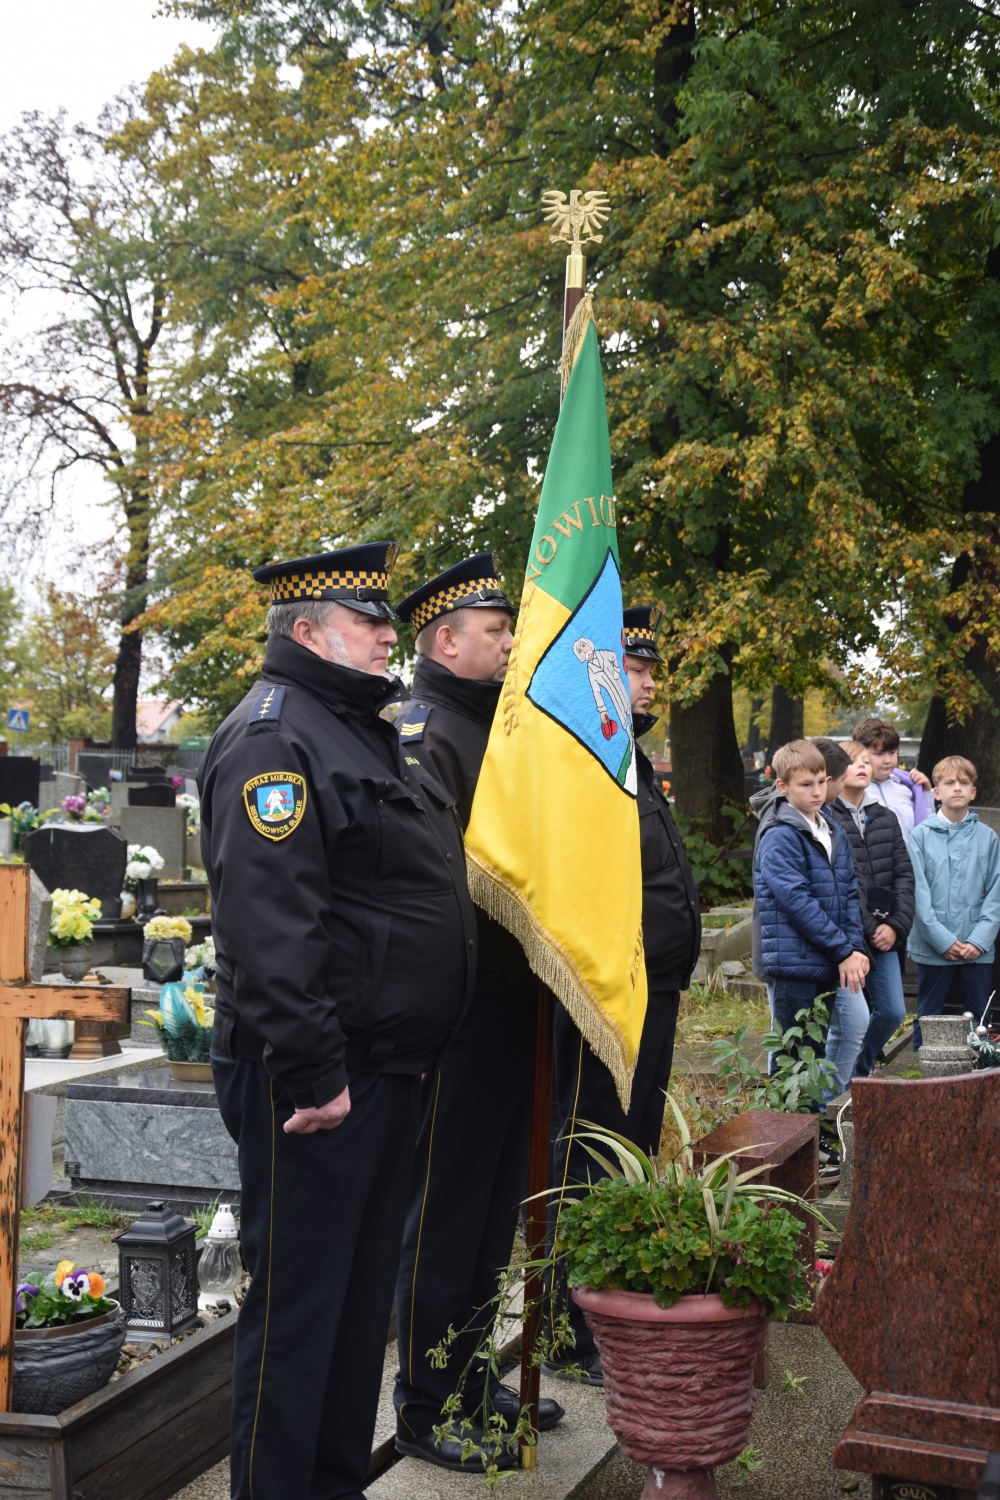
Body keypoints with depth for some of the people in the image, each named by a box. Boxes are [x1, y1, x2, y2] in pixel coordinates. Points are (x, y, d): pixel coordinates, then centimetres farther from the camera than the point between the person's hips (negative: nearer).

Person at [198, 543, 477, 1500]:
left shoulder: (359, 731, 18)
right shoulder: (272, 737, -15)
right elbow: (268, 922, -24)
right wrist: (313, 1072, -26)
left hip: (385, 1070, 10)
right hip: (318, 1083, -10)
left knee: (363, 1289, 18)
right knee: (296, 1303, 0)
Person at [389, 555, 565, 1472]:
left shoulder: (489, 728, 16)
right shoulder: (422, 734, -14)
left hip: (510, 1008, 9)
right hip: (463, 1010, -9)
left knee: (495, 1202, 17)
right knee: (445, 1214, 1)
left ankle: (471, 1377, 31)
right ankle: (426, 1412, 14)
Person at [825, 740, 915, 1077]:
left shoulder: (886, 818, 14)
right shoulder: (825, 818, -7)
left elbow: (904, 874, 8)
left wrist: (896, 925, -5)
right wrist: (868, 930, -14)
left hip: (884, 935, 6)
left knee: (893, 1011, 9)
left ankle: (858, 1073, 32)